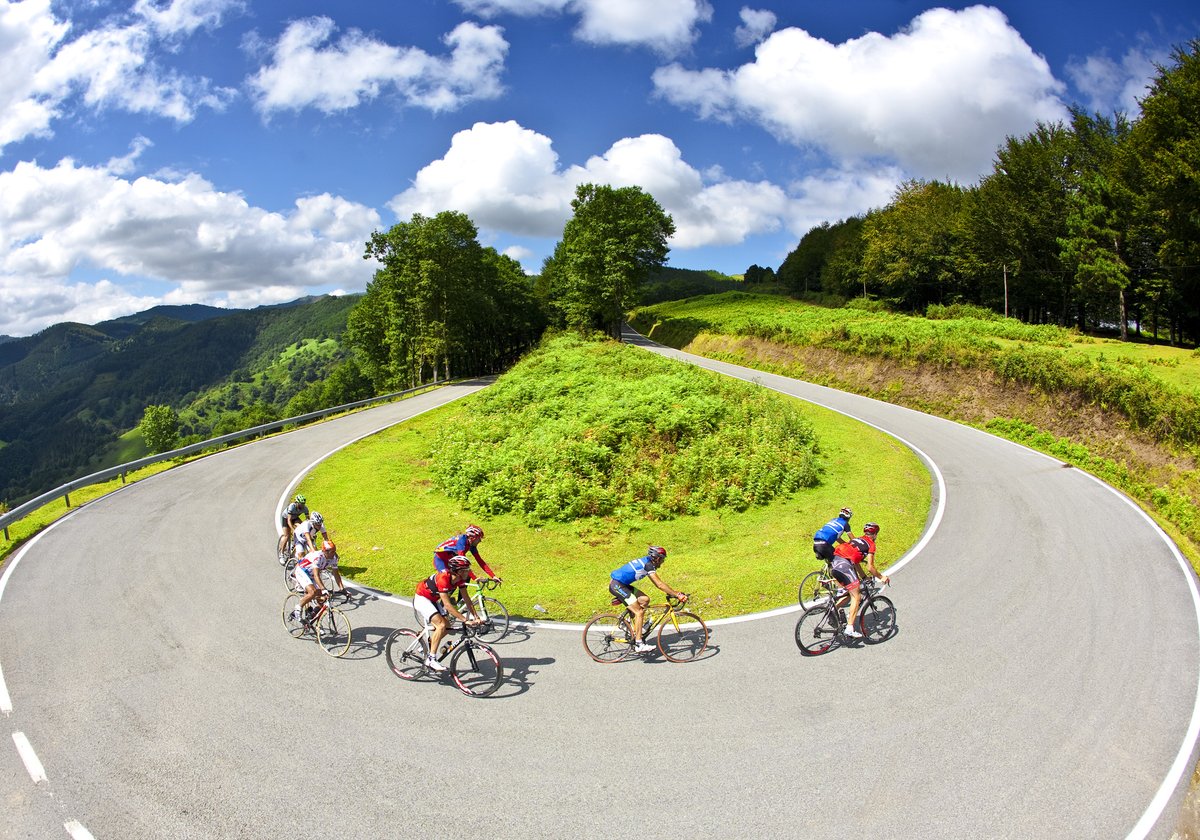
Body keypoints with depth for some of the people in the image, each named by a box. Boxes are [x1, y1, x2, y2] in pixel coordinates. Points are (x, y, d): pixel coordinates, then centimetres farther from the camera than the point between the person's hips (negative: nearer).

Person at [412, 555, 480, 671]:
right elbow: (447, 605, -37)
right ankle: (431, 659, -18)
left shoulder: (460, 579, -12)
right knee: (441, 625, -23)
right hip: (421, 598, -8)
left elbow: (466, 599, -4)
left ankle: (427, 644, 26)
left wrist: (476, 617, -12)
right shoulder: (443, 578, -35)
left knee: (447, 627, 3)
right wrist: (465, 620, -38)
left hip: (433, 600, 8)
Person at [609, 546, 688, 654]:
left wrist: (672, 593, 13)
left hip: (622, 584, 10)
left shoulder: (646, 562, 13)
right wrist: (677, 595, -19)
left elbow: (658, 583, 19)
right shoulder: (648, 565, -16)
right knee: (639, 612, -11)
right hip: (616, 585, -10)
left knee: (645, 599, 8)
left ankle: (634, 632, 13)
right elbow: (660, 584, -21)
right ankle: (639, 645, -10)